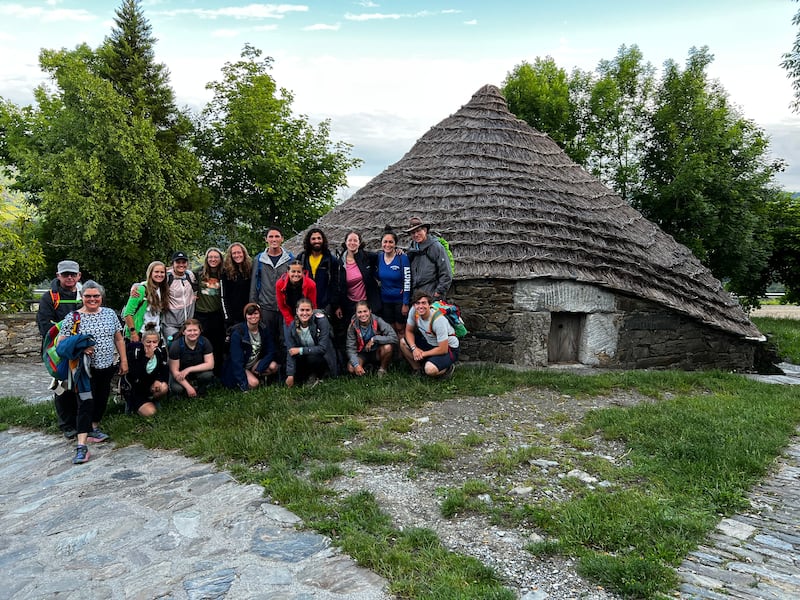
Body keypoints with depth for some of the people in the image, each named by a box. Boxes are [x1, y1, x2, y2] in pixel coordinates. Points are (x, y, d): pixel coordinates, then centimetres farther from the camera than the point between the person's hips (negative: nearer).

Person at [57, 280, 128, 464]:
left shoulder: (110, 313, 4)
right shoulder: (73, 317, -7)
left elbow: (119, 338, 9)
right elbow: (62, 343, -8)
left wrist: (124, 360, 7)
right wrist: (79, 348, -25)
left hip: (107, 367, 4)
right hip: (86, 369, -4)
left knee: (102, 400, 16)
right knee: (86, 403, -11)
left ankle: (93, 429, 38)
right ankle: (82, 446, -12)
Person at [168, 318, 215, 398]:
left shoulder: (204, 342, -16)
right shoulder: (176, 345, -21)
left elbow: (210, 364, -19)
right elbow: (175, 371, -19)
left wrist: (188, 369, -27)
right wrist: (188, 387, -27)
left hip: (198, 371, 1)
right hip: (180, 373, -1)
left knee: (208, 375, -32)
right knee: (177, 389, -31)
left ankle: (200, 388, 2)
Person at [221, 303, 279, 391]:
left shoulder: (264, 330, -7)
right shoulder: (237, 333, -22)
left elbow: (271, 352, -6)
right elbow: (236, 360, -24)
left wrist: (259, 368, -20)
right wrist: (244, 384, -29)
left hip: (255, 364, 5)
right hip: (240, 367, -5)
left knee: (273, 366, -23)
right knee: (253, 383, -30)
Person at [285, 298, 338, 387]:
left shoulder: (321, 321, -22)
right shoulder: (293, 326, -11)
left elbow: (322, 348, -25)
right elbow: (290, 352, -14)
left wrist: (301, 350, -26)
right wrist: (290, 375, -22)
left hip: (323, 357, -4)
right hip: (304, 357, 4)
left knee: (312, 357, -35)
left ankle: (315, 376, -4)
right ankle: (309, 375, 13)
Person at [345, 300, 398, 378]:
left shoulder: (377, 321, -21)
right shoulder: (353, 326, -16)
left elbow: (394, 337, -30)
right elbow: (351, 348, -14)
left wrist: (374, 339, -30)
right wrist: (356, 365, -29)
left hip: (377, 352, -1)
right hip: (362, 354, 1)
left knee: (388, 347, -32)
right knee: (351, 368, -26)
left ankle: (383, 369, -4)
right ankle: (367, 366, 6)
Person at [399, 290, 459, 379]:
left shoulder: (438, 320, -33)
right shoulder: (413, 311, -16)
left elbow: (443, 350, -28)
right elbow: (409, 331, 1)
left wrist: (423, 354, -17)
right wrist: (414, 348, -16)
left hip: (448, 348, -7)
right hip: (429, 342, 7)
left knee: (430, 369, -31)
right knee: (403, 342, -7)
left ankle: (448, 368, 2)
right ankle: (418, 370, 6)